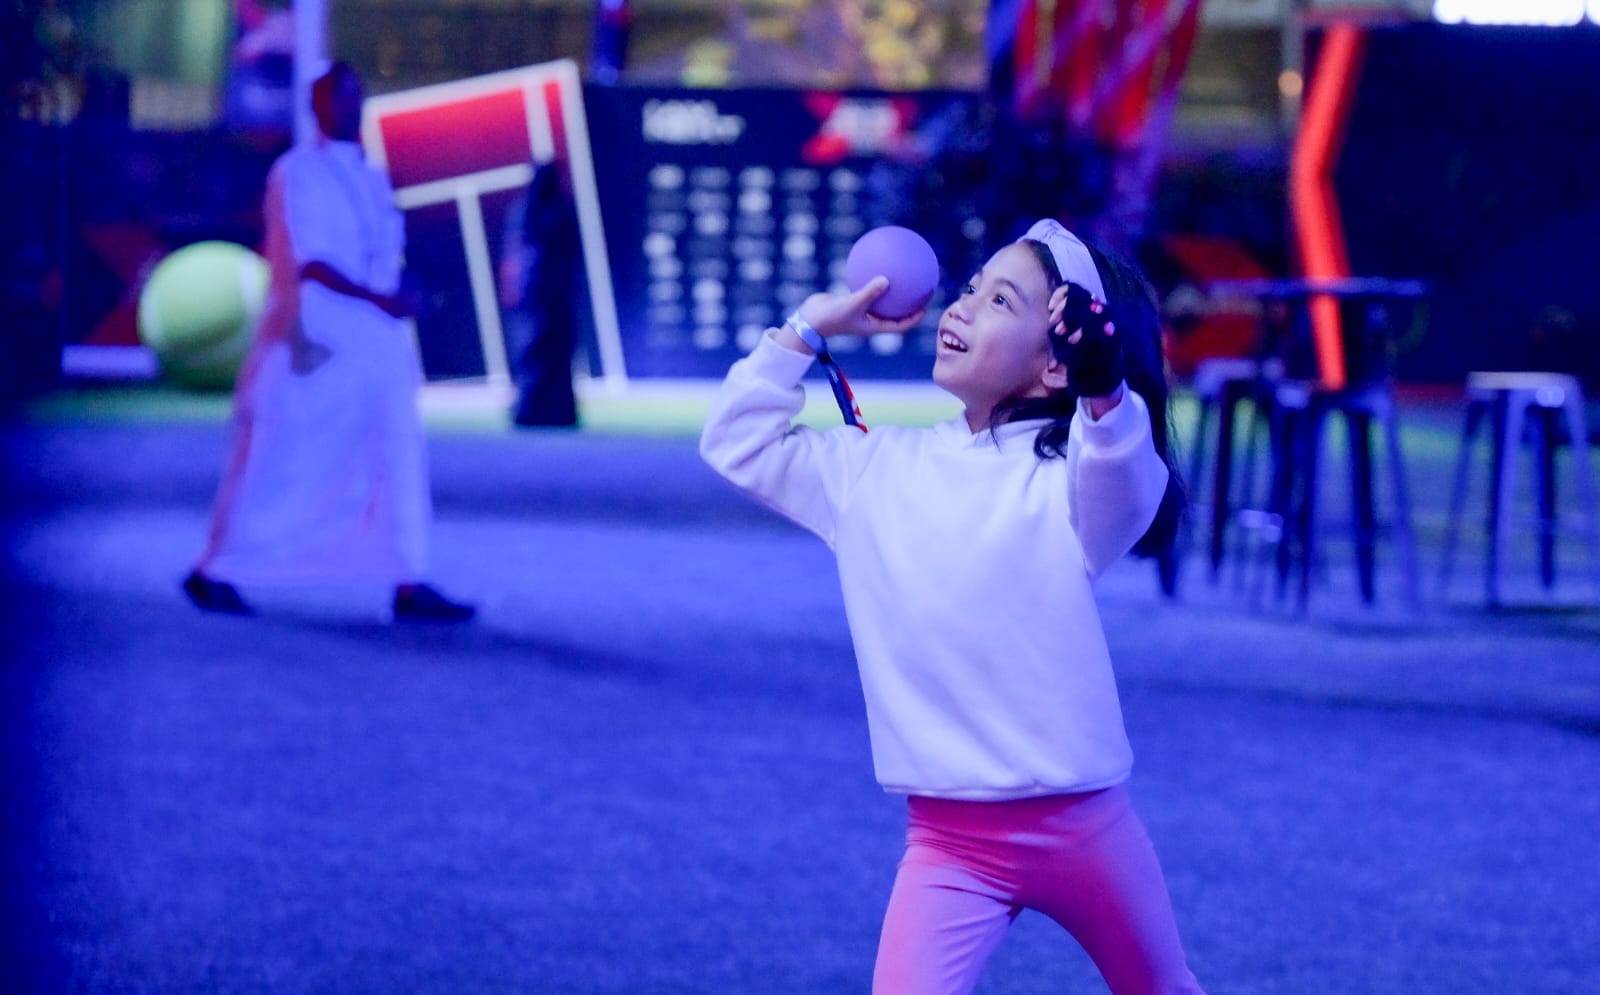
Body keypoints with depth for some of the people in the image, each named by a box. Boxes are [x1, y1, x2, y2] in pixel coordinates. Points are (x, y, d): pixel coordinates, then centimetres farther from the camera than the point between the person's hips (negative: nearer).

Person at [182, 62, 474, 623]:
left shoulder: (372, 180, 15)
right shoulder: (297, 173, -8)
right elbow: (309, 264, -15)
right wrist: (379, 300, -18)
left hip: (373, 342, 7)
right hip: (315, 344, -7)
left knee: (399, 455, -3)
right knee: (279, 465, 0)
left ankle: (409, 587, -5)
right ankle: (213, 573, 13)